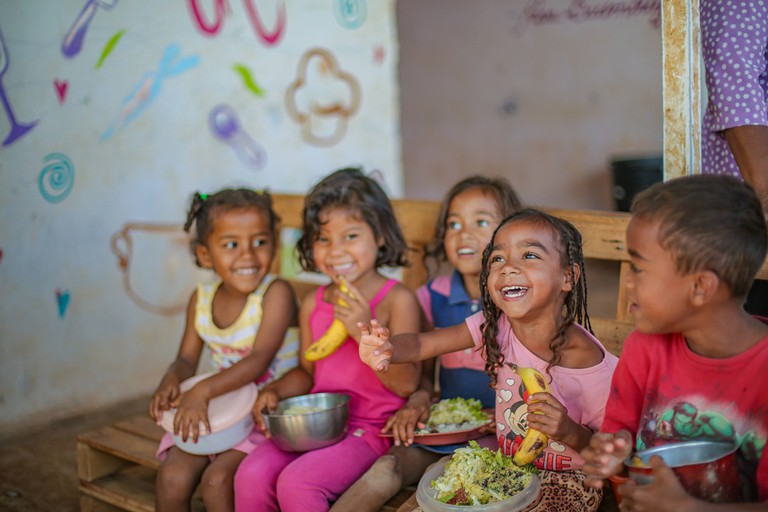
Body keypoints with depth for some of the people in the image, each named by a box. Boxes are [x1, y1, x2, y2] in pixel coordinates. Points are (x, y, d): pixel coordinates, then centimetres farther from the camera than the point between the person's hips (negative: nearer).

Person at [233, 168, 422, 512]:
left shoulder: (397, 300, -8)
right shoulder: (313, 304, 10)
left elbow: (407, 383, -13)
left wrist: (364, 331, -24)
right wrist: (274, 391, 0)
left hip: (371, 428, -5)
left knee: (296, 482, -26)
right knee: (251, 474, -17)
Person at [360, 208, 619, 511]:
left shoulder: (597, 369, -23)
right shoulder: (495, 326, -13)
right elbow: (422, 344, -18)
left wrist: (570, 433, -31)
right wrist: (386, 349, -40)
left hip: (566, 480, -3)